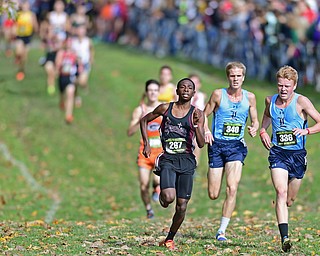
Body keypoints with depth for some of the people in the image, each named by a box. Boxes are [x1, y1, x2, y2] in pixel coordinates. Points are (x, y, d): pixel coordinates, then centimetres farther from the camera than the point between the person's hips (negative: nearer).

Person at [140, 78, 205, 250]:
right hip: (168, 159, -1)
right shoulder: (165, 108, 4)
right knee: (169, 197, -24)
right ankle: (161, 197, 14)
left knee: (181, 206, -1)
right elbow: (144, 120, 18)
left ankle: (170, 238, 20)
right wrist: (146, 143, 8)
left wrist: (196, 125, -20)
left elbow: (201, 144, -4)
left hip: (186, 160, 1)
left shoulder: (197, 114, 2)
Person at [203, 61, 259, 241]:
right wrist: (206, 130, -12)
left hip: (237, 146, 0)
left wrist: (254, 129, -9)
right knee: (213, 195, -1)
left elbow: (255, 121, 13)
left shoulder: (250, 97, 4)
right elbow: (204, 115, 6)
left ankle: (222, 231, -8)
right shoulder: (218, 94, -1)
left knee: (232, 188, -17)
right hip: (217, 145, 0)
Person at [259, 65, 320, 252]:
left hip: (298, 154, -1)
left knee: (290, 199, 11)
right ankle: (285, 237, -27)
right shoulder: (271, 101, 3)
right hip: (278, 153, 1)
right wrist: (263, 132, 6)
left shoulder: (301, 101, -9)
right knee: (281, 192, -19)